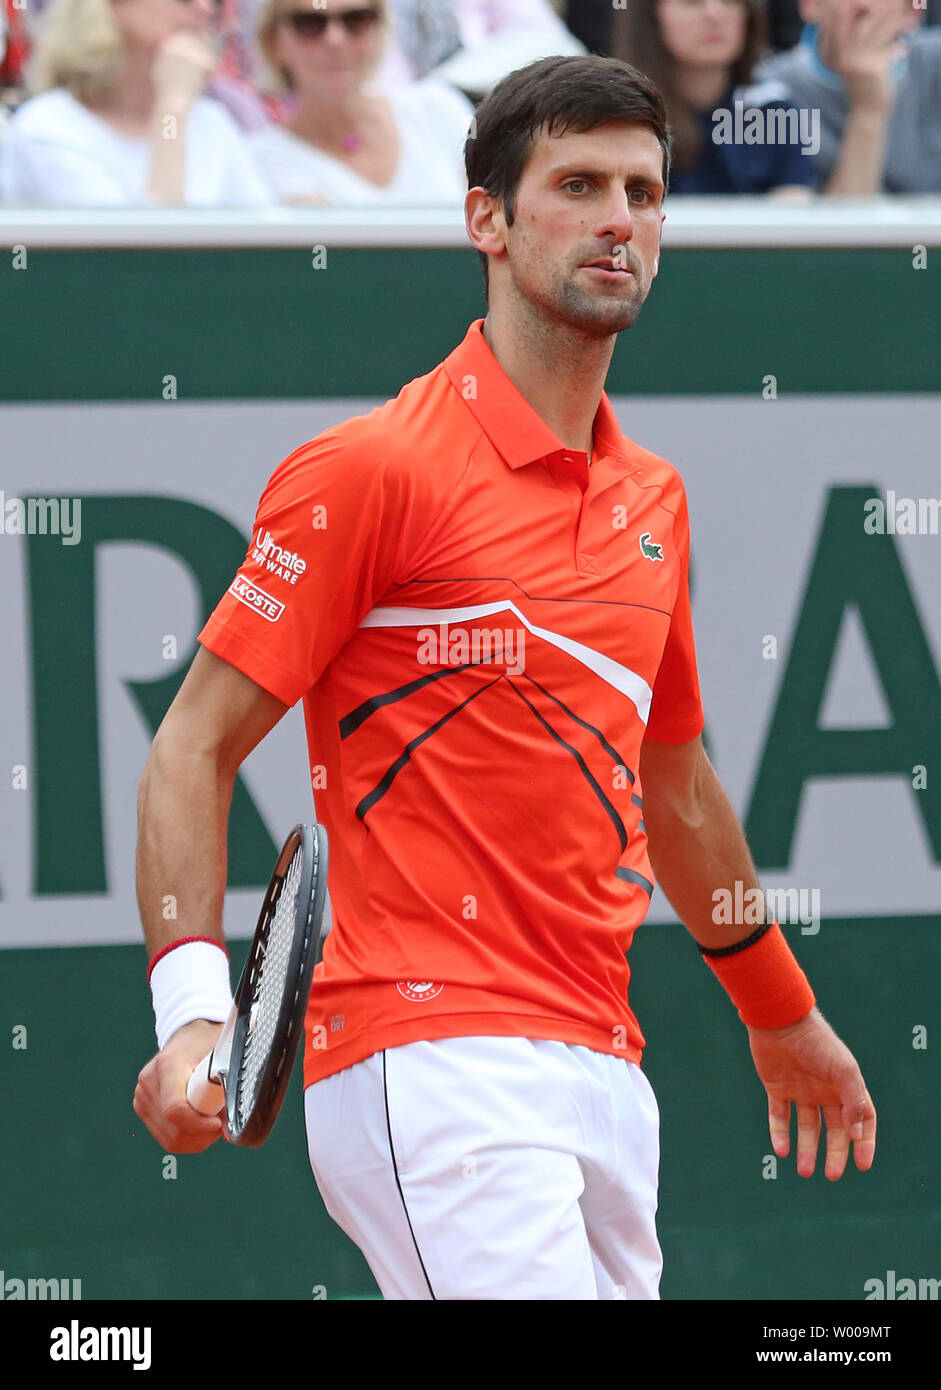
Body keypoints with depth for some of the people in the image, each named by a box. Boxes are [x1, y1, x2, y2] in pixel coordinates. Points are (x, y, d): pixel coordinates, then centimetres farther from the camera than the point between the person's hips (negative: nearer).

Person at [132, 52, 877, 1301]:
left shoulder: (653, 498, 16)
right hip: (429, 1060, -8)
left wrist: (782, 1019, 38)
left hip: (604, 1083, 8)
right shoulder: (371, 470, -6)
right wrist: (193, 1010, -19)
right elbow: (194, 749, -6)